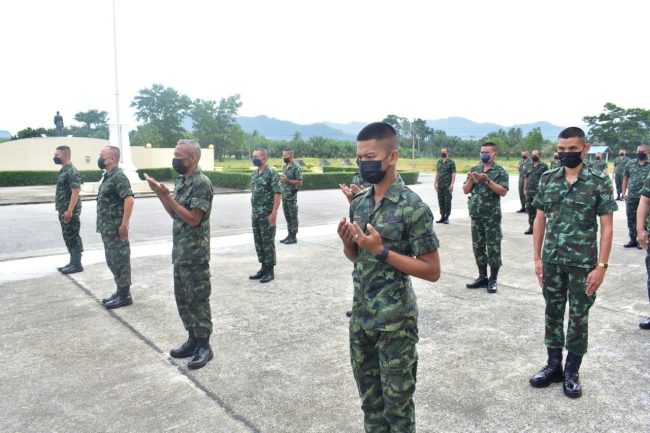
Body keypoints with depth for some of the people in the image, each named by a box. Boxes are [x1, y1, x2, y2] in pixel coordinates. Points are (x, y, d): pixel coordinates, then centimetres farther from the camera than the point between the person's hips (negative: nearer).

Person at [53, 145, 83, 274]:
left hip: (70, 211, -10)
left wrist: (69, 211, -25)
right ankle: (73, 262, 22)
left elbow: (76, 192, -22)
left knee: (73, 238, -3)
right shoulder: (64, 170, 15)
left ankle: (77, 265, 4)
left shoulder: (72, 171, -16)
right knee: (68, 237, 14)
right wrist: (62, 210, 21)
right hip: (63, 211, 10)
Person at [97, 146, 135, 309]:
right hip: (107, 228, 10)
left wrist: (124, 224, -27)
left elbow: (129, 199, -25)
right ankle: (120, 292, 24)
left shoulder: (118, 177, -16)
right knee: (112, 260, 15)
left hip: (116, 228, -10)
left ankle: (124, 295, 6)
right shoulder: (108, 176, 15)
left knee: (120, 260, -3)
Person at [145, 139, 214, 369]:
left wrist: (167, 196, -19)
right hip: (179, 252, 9)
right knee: (183, 298, 15)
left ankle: (204, 346, 12)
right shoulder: (181, 181, 11)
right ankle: (193, 340, 28)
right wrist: (159, 193, 2)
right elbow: (175, 214, 13)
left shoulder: (202, 183, -16)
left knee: (198, 300, 0)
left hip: (195, 254, -9)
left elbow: (193, 219, -20)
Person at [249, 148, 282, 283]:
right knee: (258, 241, 11)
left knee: (268, 242, -2)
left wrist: (274, 213, -21)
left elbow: (278, 194, -16)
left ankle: (270, 270, 7)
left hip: (267, 214, -8)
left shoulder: (271, 173, -12)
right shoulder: (254, 174, 12)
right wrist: (254, 211, 16)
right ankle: (264, 268, 22)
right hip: (256, 214, 8)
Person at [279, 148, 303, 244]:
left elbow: (300, 182, -14)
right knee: (287, 216, 12)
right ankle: (289, 235, 20)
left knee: (293, 216, -1)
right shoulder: (285, 167, 13)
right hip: (284, 196, 8)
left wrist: (287, 180, -20)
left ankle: (293, 237, 5)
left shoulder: (296, 167, -12)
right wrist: (281, 180, 1)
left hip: (292, 197, -8)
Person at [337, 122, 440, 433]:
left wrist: (382, 251, -23)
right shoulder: (359, 203, 3)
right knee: (369, 394, 21)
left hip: (395, 320, -6)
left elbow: (432, 270, -15)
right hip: (360, 315, 6)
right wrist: (347, 243, -10)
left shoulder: (413, 208, -17)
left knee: (396, 399, 12)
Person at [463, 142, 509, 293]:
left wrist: (487, 180, -21)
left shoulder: (500, 171, -4)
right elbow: (465, 190, 9)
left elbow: (503, 191, -14)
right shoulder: (475, 169, 10)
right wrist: (470, 180, -10)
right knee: (478, 247, 10)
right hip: (476, 215, 5)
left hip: (492, 216, -5)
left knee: (493, 247, 1)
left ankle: (493, 279, 11)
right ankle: (482, 277, 22)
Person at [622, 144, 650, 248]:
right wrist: (624, 193, 4)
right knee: (631, 219, 9)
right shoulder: (630, 163, 7)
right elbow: (625, 178, 10)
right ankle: (633, 240, 20)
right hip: (631, 196, 3)